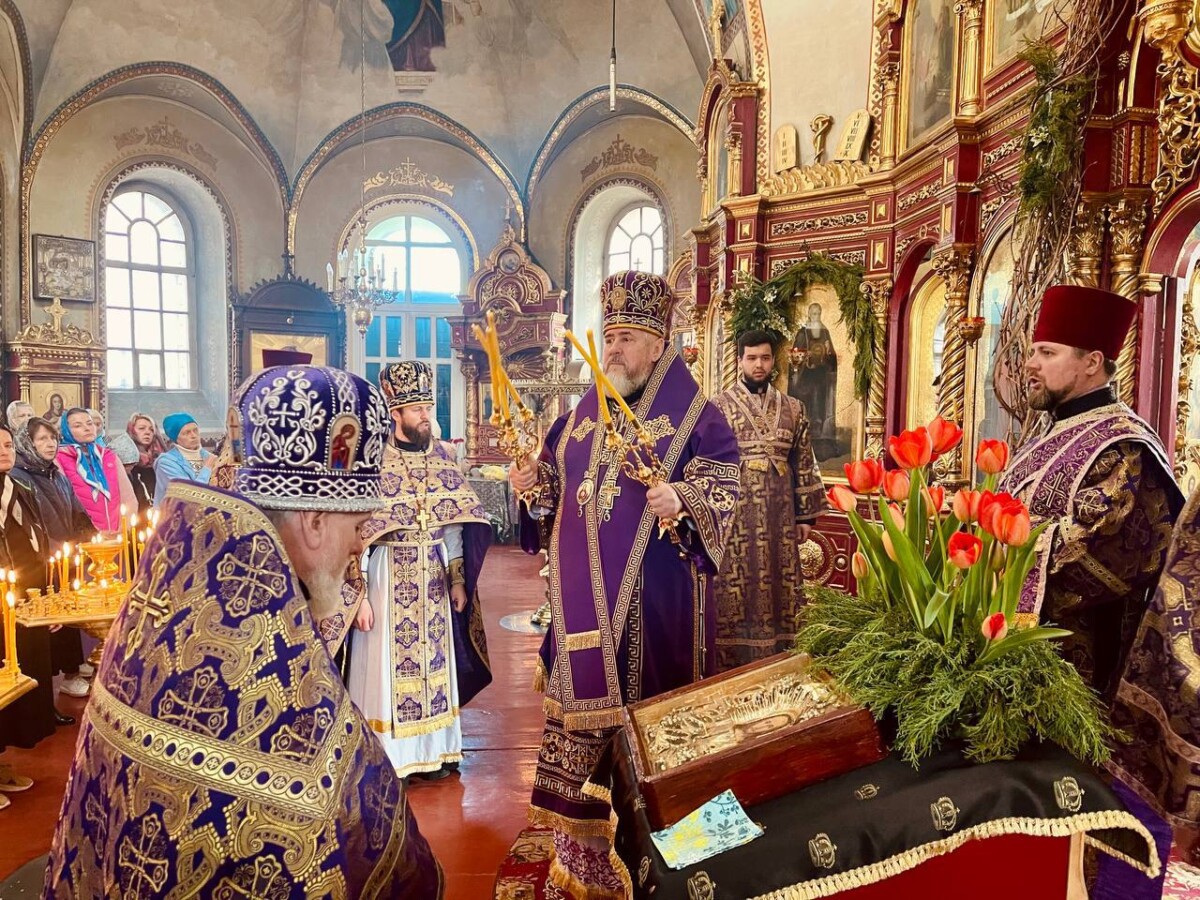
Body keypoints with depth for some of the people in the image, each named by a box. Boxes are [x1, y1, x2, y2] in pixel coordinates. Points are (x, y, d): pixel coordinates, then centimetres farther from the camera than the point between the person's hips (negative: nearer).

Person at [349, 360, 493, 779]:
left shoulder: (441, 456, 5)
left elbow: (456, 523, 9)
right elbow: (354, 531, -11)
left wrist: (458, 579, 7)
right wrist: (359, 595, -14)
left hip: (434, 576, 5)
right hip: (389, 576, -5)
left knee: (433, 663, 13)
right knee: (388, 664, 3)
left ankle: (432, 751, 27)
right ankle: (384, 759, 18)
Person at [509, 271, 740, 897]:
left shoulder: (693, 416, -4)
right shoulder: (580, 416, 12)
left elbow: (722, 492, -11)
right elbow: (555, 487, 19)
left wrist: (681, 504, -29)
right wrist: (533, 483, -1)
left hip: (655, 599, -5)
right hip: (585, 597, 5)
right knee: (581, 705, 11)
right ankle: (581, 847, 30)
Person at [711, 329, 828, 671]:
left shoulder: (792, 408, 10)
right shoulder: (719, 406, 0)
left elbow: (803, 463, 11)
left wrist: (806, 514, 8)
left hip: (779, 515, 3)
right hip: (733, 513, -3)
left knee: (779, 586, 9)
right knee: (735, 590, 1)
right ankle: (733, 667, 14)